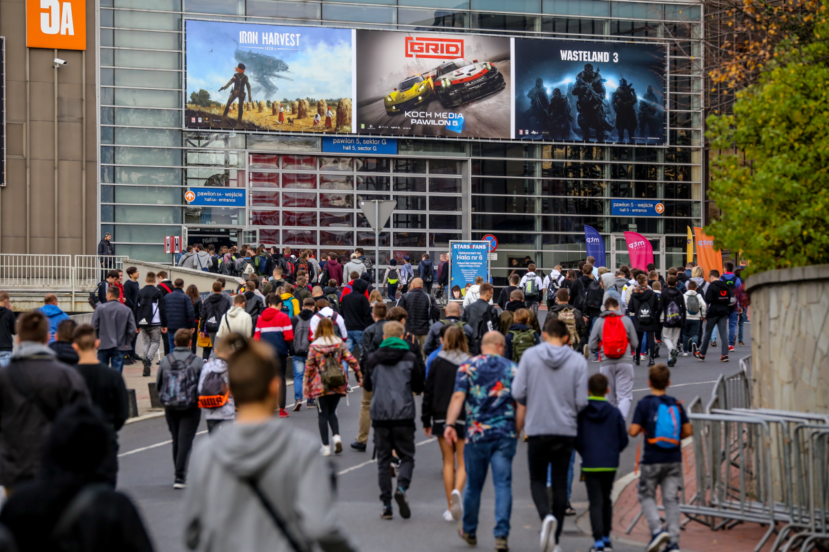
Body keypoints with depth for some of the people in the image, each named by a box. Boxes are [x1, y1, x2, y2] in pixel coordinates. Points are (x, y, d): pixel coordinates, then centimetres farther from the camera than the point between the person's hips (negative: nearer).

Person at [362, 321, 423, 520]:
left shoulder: (373, 359, 3)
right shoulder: (410, 358, -1)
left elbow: (367, 385, 14)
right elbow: (419, 387, 6)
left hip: (380, 415, 1)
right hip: (404, 415, -1)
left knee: (383, 459, 8)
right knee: (407, 456, 9)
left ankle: (386, 505, 4)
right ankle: (401, 488, -19)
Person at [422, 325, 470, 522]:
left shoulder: (437, 363, -1)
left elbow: (428, 393, 1)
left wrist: (426, 421, 8)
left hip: (442, 418, 1)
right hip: (465, 419, -1)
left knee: (448, 462, 9)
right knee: (462, 462, 5)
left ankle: (450, 507, 8)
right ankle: (457, 491, -24)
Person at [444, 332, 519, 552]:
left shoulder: (468, 367, 2)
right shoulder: (513, 369, 5)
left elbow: (458, 396, -10)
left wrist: (449, 424, -14)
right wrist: (517, 431, 14)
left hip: (476, 434, 0)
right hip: (506, 435, 0)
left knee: (474, 484, 13)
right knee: (503, 484, 0)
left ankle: (469, 531, 28)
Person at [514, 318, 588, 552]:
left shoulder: (530, 356, -3)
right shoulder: (578, 361, -2)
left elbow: (518, 393, -4)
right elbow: (581, 401, -5)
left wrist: (522, 416, 15)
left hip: (537, 428, -1)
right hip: (566, 430, 1)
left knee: (537, 480, 12)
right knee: (560, 484, 9)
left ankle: (546, 516, -19)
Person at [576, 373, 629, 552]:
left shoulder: (580, 412, -6)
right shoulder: (615, 412, -1)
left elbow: (575, 439, -3)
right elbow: (623, 440, 2)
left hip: (590, 464, -2)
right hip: (610, 464, 2)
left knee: (595, 502, -1)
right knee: (606, 500, 19)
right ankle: (606, 538, 26)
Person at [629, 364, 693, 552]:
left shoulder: (644, 404, -8)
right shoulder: (676, 404, 3)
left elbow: (633, 431, -13)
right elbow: (688, 431, 3)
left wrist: (635, 430, 9)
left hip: (652, 460, -3)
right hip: (674, 459, 3)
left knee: (647, 496, 12)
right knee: (671, 499, 6)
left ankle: (657, 529, -8)